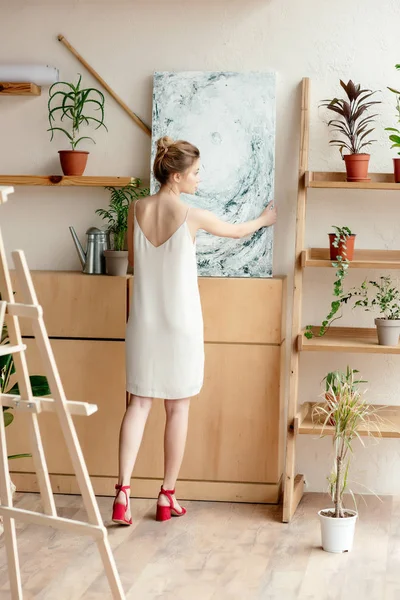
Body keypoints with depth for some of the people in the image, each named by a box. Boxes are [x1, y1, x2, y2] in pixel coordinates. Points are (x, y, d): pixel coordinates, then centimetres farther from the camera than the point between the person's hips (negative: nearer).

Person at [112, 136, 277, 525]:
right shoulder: (192, 216, -13)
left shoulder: (137, 210, -2)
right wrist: (264, 219, 26)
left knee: (138, 404, 7)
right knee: (178, 408, 8)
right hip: (180, 324, -4)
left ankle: (123, 492, -3)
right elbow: (237, 231, 6)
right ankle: (167, 496, 15)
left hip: (144, 321, 4)